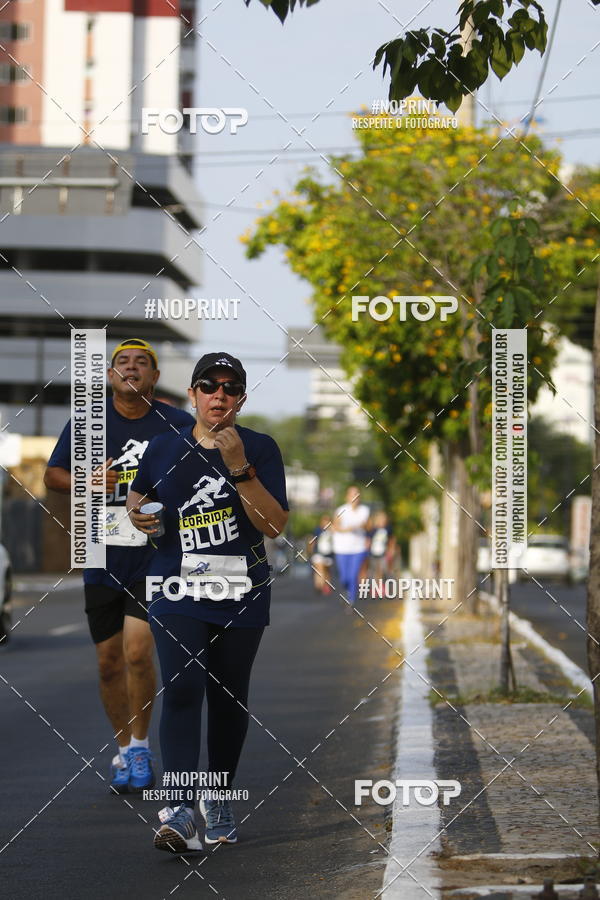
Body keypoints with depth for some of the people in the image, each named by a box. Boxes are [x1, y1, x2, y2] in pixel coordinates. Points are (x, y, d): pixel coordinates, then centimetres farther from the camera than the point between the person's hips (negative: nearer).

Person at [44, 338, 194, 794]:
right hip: (102, 562, 3)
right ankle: (124, 751, 25)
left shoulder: (179, 425, 1)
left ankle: (139, 747, 2)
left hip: (155, 557, -2)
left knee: (137, 652, -17)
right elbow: (52, 475, 10)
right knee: (109, 662, 7)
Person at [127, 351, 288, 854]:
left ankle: (219, 799, 29)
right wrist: (139, 516, 0)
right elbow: (136, 497, 23)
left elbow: (275, 525, -12)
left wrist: (238, 466, -20)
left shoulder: (261, 449, -1)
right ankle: (182, 812, -23)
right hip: (177, 591, 0)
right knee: (182, 690, -16)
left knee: (228, 698, 9)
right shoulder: (164, 449, 5)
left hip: (242, 596, 0)